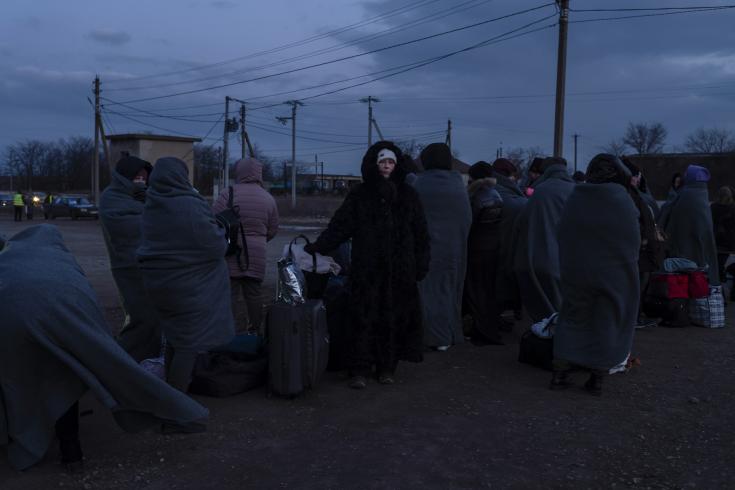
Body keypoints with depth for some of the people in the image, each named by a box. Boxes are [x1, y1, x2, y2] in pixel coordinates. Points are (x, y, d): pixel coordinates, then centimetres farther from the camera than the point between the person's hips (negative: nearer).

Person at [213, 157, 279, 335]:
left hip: (231, 254, -3)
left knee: (230, 294, 2)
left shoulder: (228, 194, -9)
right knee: (254, 293, 12)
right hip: (256, 255, 4)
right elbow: (273, 230, 11)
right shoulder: (268, 198, 5)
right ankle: (255, 329, 20)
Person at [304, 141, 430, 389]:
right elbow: (339, 226, -1)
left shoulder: (408, 196, 8)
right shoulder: (359, 195, 5)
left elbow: (420, 234, 8)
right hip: (366, 270, -1)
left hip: (399, 271, 1)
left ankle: (387, 367, 16)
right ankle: (360, 370, 2)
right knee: (364, 318, -4)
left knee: (393, 319, 3)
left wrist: (421, 265, 1)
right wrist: (316, 247, -12)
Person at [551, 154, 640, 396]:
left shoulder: (575, 198, -1)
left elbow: (563, 238, 3)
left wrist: (568, 266, 11)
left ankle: (559, 373, 9)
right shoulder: (622, 199, -9)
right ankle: (597, 378, 11)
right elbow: (633, 240, -4)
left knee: (572, 319, 13)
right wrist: (628, 264, 9)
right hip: (615, 273, -2)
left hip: (576, 271, 3)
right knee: (607, 322, 8)